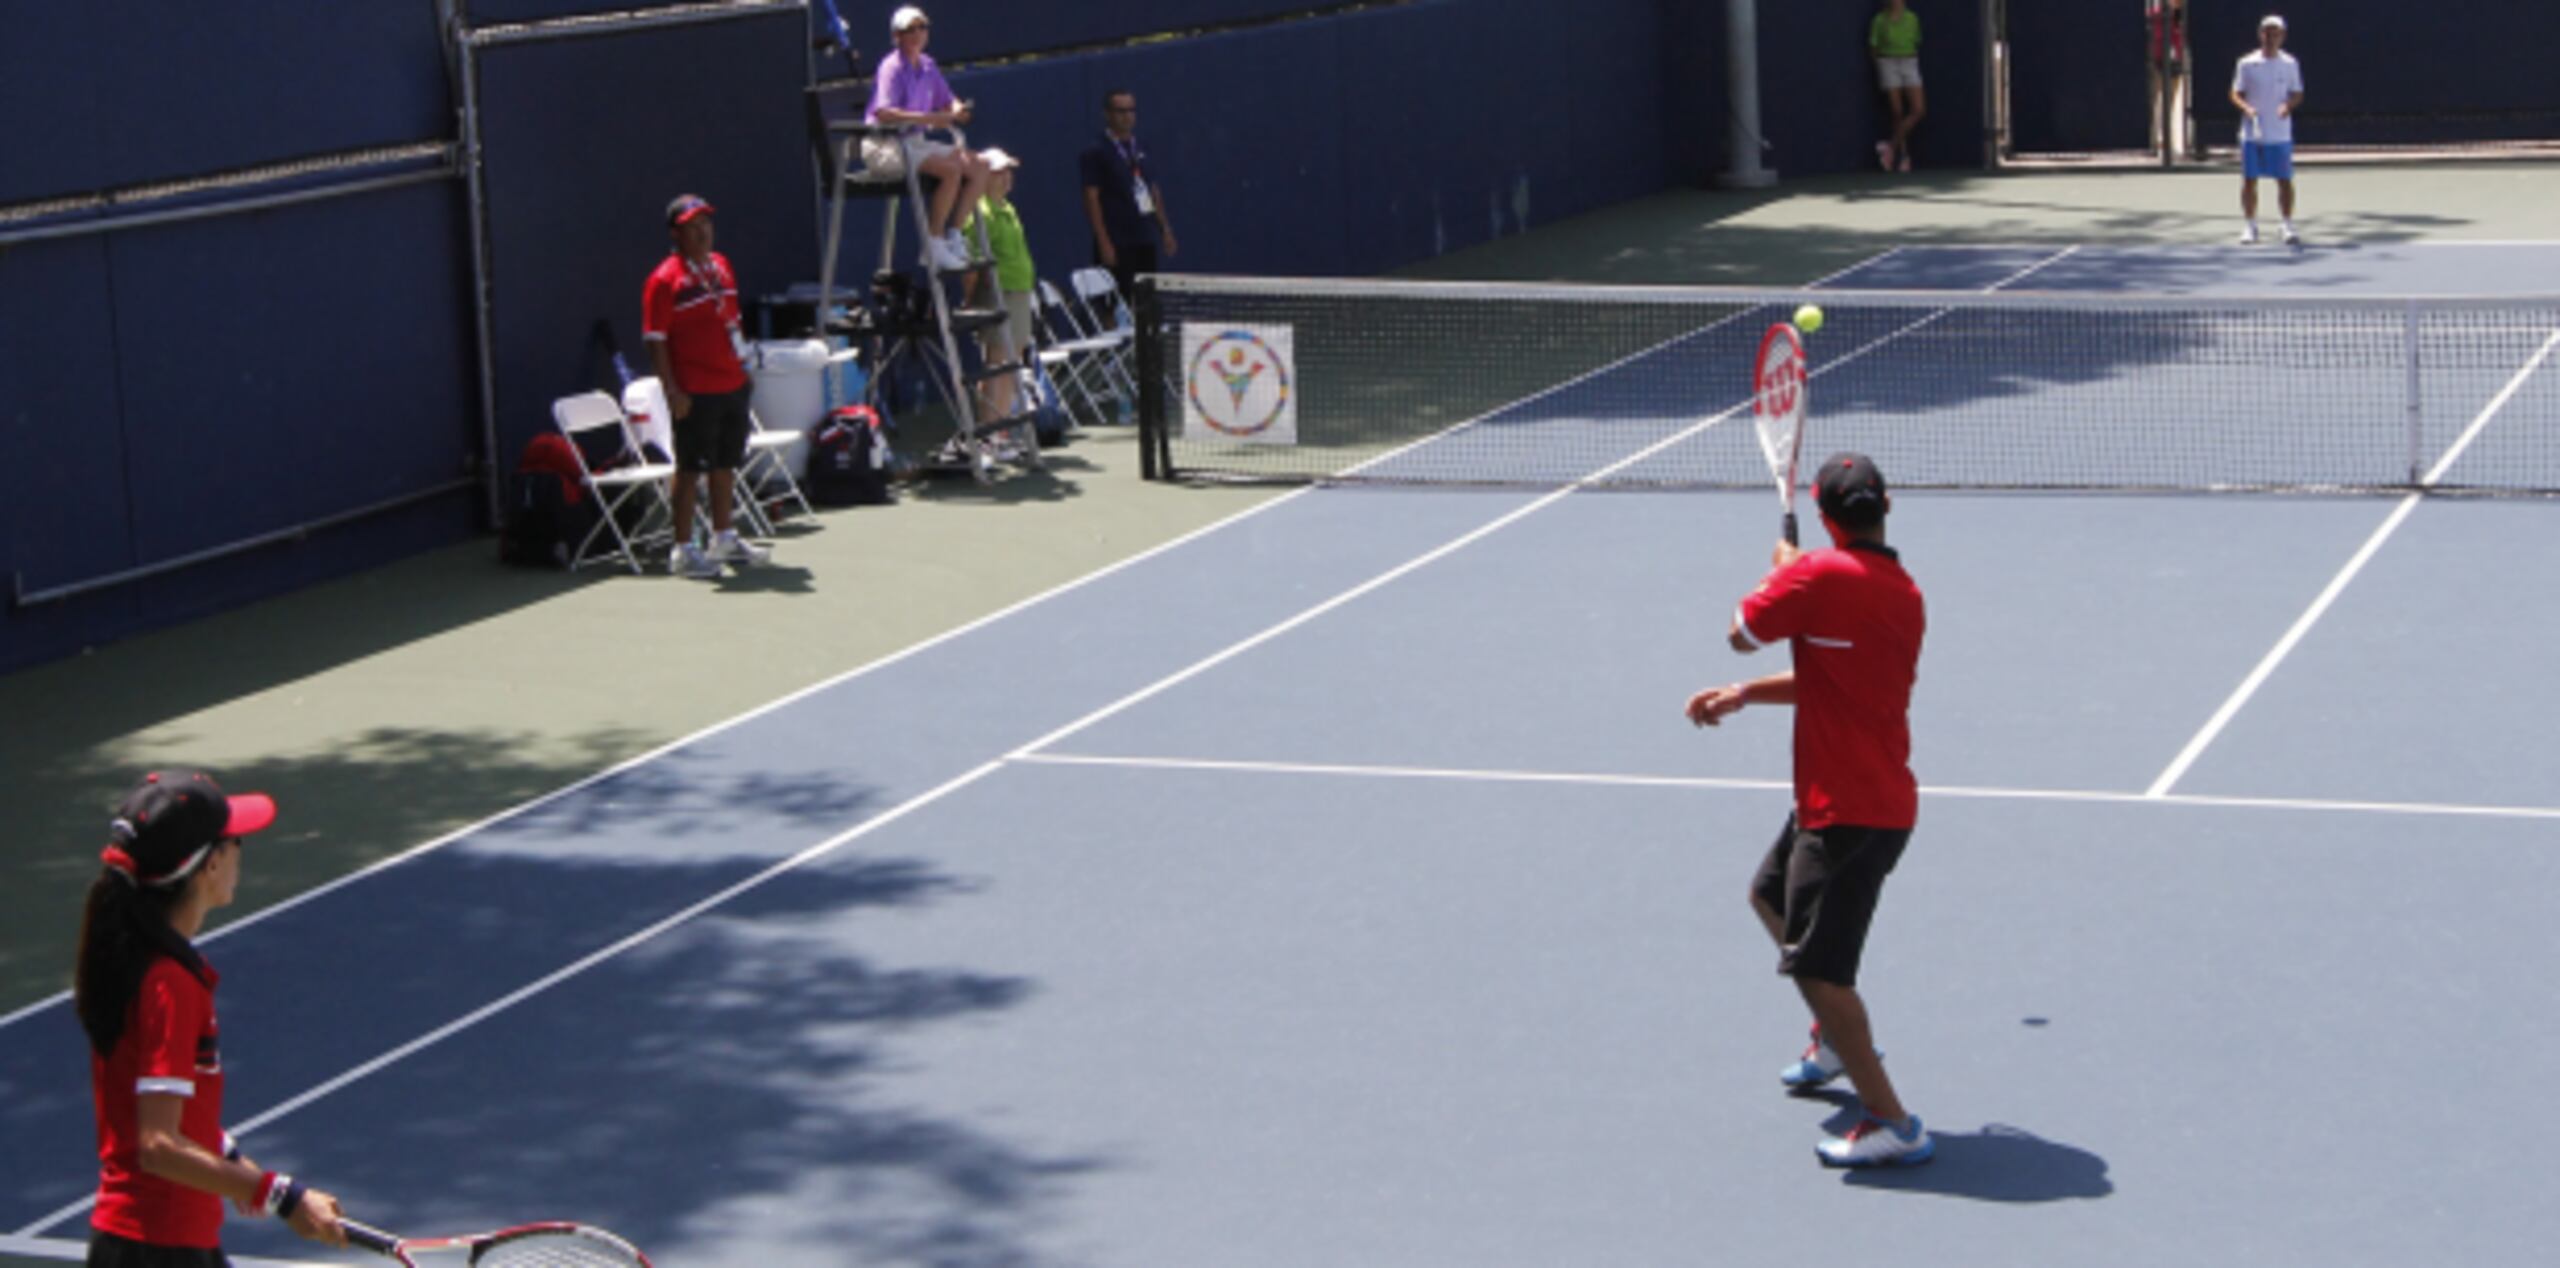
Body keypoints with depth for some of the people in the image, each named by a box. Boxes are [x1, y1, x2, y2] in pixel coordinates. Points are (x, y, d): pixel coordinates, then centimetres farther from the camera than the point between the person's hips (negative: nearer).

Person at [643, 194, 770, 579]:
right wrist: (672, 391, -19)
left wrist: (742, 370, 18)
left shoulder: (721, 266, 11)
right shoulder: (665, 279, -12)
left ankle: (725, 539, 28)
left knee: (726, 463, 16)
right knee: (690, 468, -1)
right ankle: (682, 551, 6)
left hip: (732, 385, 7)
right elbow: (655, 340, -14)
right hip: (695, 393, -7)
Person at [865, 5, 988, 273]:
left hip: (915, 142, 8)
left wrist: (956, 110, -6)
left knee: (978, 169, -3)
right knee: (951, 169, -28)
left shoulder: (928, 67, 11)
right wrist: (930, 118, -34)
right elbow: (884, 113, -27)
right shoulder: (892, 67, -13)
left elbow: (948, 101, 20)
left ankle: (950, 234, 4)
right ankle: (934, 244, -20)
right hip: (884, 146, -8)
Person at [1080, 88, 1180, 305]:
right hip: (1117, 243, -6)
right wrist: (1104, 242, -15)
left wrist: (1166, 230, 15)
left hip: (1145, 239, 6)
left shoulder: (1141, 150, 14)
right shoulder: (1097, 153, -5)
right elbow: (1092, 198, -9)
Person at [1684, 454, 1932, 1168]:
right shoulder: (1905, 594, 6)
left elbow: (1743, 634, -7)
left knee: (1816, 967, -6)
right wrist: (1743, 697, 14)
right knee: (1771, 896, 31)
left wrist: (1781, 570, 10)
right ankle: (1837, 1045, 46)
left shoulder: (1819, 575, -20)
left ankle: (1893, 1125, -5)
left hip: (1846, 812, -9)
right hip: (1884, 799, 10)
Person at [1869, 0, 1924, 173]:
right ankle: (1903, 155, 7)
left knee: (1919, 110, -11)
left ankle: (1892, 145, 0)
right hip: (1888, 65, -3)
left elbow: (1916, 44, 14)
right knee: (1898, 113, -4)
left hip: (1910, 65, 3)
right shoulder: (1880, 20, -5)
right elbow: (1873, 49, 2)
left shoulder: (1912, 18, 3)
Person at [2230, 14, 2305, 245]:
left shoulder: (2290, 64, 4)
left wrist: (2289, 105, -15)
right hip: (2252, 133, 0)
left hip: (2280, 134, 0)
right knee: (2249, 180, 3)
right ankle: (2249, 226, 13)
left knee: (2284, 180, -1)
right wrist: (2246, 107, -16)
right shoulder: (2247, 64, 2)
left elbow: (2297, 94, 6)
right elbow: (2236, 94, 3)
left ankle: (2288, 226, 6)